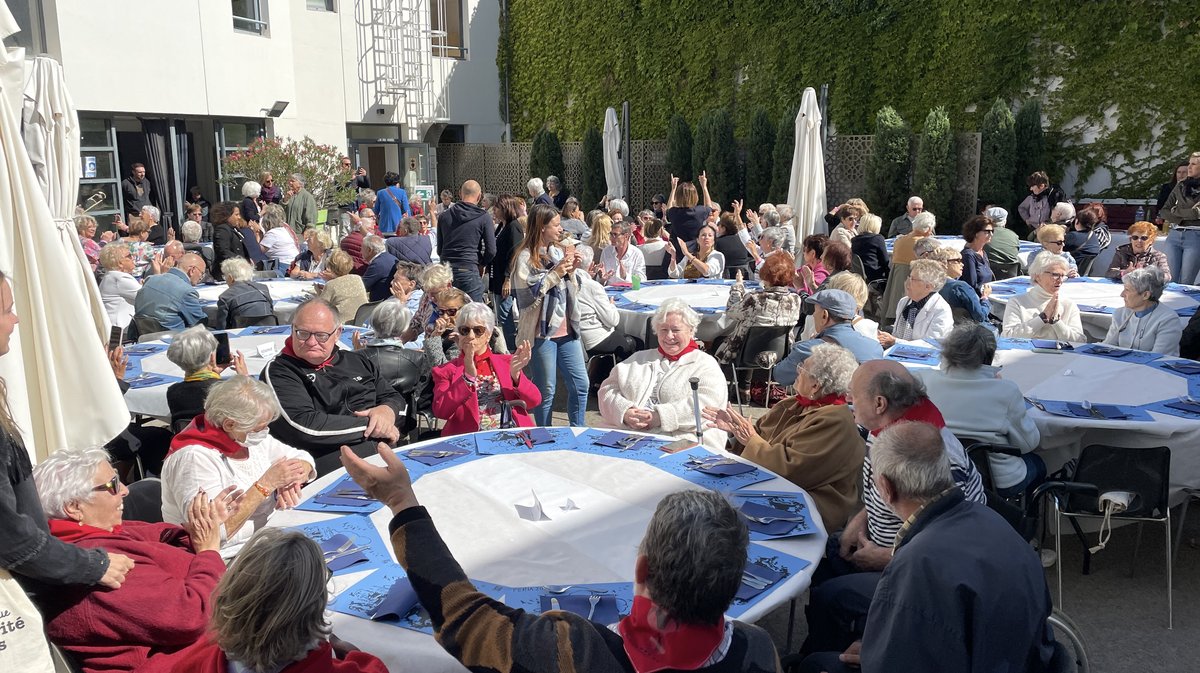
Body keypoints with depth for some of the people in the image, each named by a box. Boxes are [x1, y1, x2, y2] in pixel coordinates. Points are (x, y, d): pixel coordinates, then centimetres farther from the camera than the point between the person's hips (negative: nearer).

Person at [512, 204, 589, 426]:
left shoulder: (558, 253, 11)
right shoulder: (525, 258, -8)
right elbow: (526, 294, -18)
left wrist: (571, 272, 0)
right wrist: (555, 274, -17)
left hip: (566, 330, 7)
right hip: (541, 332, -6)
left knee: (580, 384, 9)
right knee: (546, 391, 3)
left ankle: (578, 431, 25)